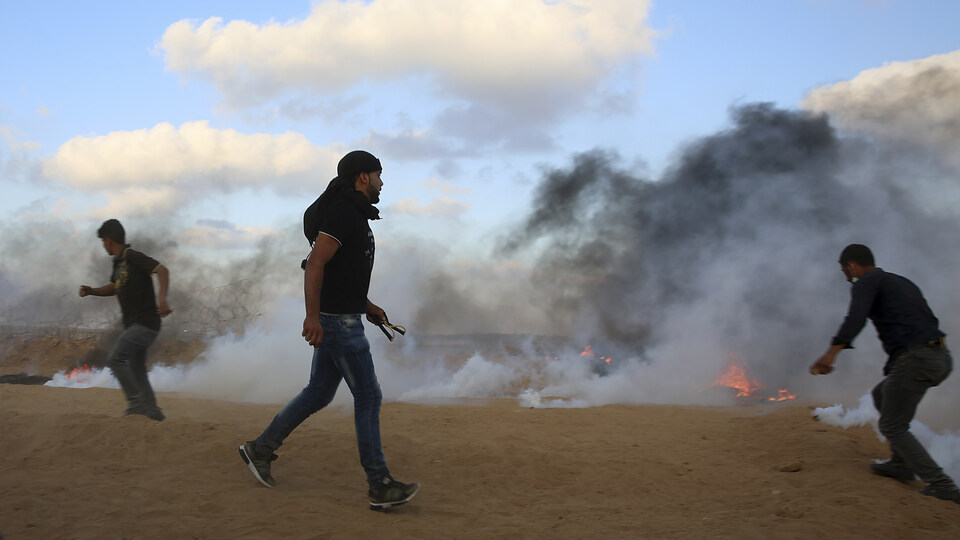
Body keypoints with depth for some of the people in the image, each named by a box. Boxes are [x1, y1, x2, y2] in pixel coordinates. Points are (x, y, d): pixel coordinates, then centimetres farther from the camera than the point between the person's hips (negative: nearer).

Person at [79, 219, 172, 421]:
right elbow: (113, 288, 31)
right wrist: (91, 291, 13)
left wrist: (162, 298, -42)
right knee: (136, 370, 12)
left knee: (116, 358, -19)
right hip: (133, 324, 10)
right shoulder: (119, 262, 16)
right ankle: (152, 411, 18)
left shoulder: (133, 257, -14)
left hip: (145, 323, -10)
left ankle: (136, 403, -14)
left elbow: (162, 270, -27)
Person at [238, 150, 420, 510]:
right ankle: (380, 486, -2)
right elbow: (316, 264, -23)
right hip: (337, 319, -10)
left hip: (338, 317, 10)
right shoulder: (343, 212, -15)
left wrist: (367, 305, 23)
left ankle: (260, 449, 25)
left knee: (319, 392, 15)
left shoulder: (353, 214, 18)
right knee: (368, 396, -7)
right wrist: (312, 315, -29)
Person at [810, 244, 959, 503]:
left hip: (915, 359, -9)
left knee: (893, 426, 5)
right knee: (882, 395, 28)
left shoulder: (867, 283, 0)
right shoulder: (903, 282, 25)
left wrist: (833, 351, -33)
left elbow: (856, 318, -20)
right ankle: (901, 463, 27)